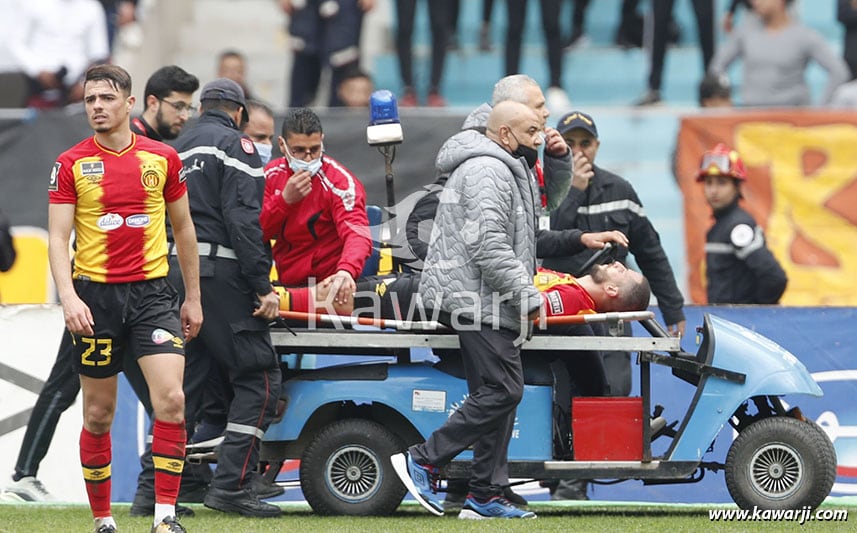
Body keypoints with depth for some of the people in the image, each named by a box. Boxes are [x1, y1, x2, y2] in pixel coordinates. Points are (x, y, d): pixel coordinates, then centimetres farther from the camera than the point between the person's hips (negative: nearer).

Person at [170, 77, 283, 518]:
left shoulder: (179, 150, 22)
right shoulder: (235, 144, -1)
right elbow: (244, 217, -13)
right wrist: (262, 286, -16)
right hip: (220, 273, -8)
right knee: (258, 377, -5)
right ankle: (232, 483, -14)